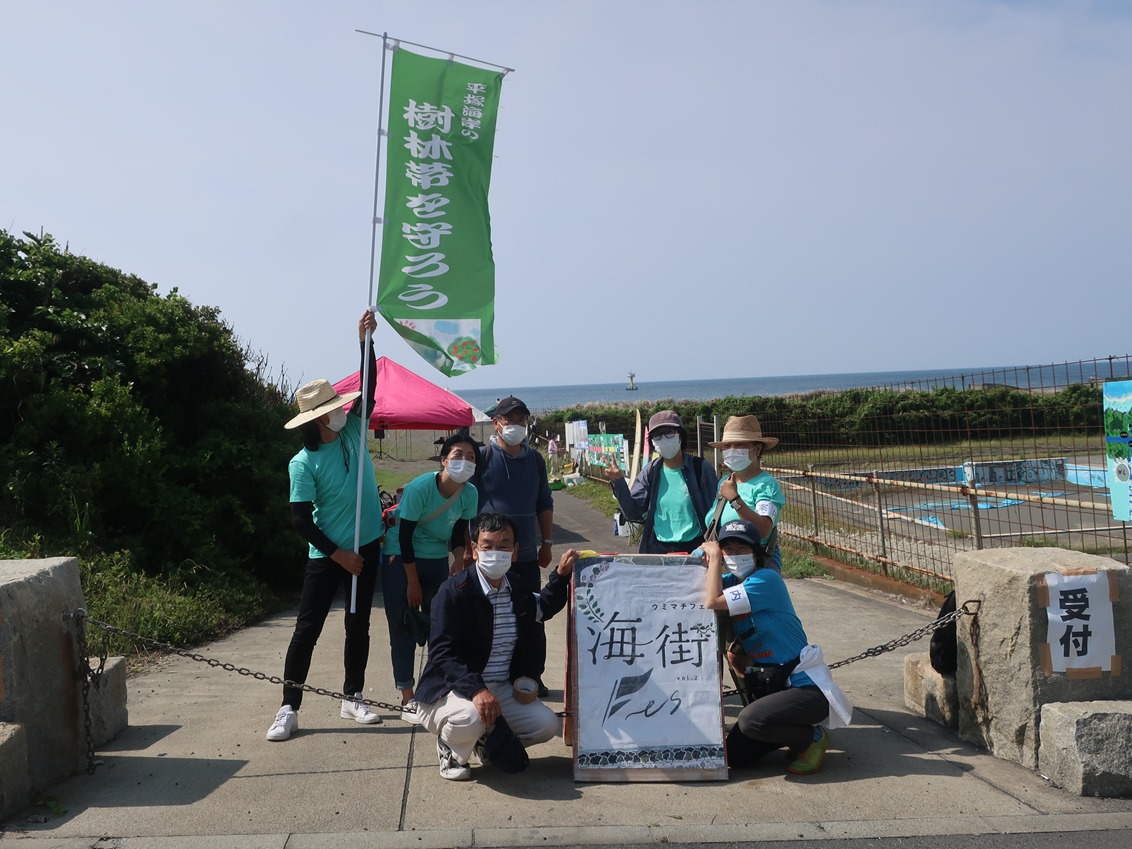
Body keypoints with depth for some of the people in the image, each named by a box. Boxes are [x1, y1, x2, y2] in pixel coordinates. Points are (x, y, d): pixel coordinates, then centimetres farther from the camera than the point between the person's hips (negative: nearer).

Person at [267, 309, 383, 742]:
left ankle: (352, 699, 25)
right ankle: (289, 709, 10)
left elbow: (368, 388, -6)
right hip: (326, 555, -5)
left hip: (367, 546, 5)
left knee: (358, 625, 12)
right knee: (308, 628, 0)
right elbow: (300, 520, -13)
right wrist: (338, 554, -14)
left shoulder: (353, 433, 0)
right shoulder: (304, 463, -13)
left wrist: (365, 340, -17)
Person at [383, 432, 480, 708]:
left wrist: (459, 557, -18)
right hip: (401, 558, -4)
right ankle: (406, 692, 7)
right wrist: (413, 582, -15)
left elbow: (458, 531, 3)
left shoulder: (470, 494, -11)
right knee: (402, 625, -3)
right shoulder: (420, 487, -25)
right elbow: (405, 536, -19)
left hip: (437, 560, 4)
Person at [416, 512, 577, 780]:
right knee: (470, 718, -36)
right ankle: (451, 752, 1)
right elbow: (442, 653, -24)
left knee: (547, 725, -11)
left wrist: (561, 575, 12)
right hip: (453, 689, -6)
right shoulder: (454, 591, -17)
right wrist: (476, 690, -37)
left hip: (503, 689, 6)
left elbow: (542, 610, 27)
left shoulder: (519, 589, 4)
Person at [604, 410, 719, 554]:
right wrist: (619, 482, -14)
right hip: (657, 548, 3)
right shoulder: (650, 471, 2)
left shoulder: (701, 468, -9)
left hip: (694, 548, -3)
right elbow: (633, 513, -2)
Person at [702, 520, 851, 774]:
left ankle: (813, 737, -3)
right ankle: (796, 733, 23)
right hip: (768, 686, 8)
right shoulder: (728, 582, 6)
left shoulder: (766, 579, -19)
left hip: (808, 687, -8)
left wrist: (713, 556, -18)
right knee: (736, 755, 2)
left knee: (750, 721, -31)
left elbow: (713, 602, -28)